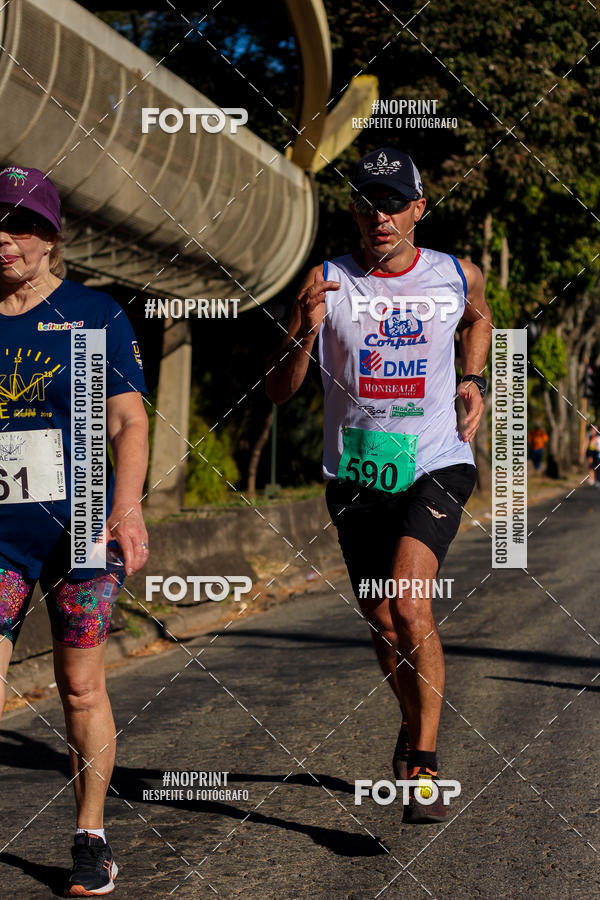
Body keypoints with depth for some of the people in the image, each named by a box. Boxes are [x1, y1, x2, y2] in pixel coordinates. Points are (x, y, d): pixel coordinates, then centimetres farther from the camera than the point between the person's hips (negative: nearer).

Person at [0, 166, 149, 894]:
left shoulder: (95, 315, 2)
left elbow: (128, 421, -1)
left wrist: (127, 507, -16)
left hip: (80, 529, -1)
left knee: (81, 689, 4)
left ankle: (90, 838, 18)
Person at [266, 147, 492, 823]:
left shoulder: (457, 277, 1)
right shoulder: (328, 283, -4)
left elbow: (478, 319, 27)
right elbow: (278, 391, -6)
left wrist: (472, 381, 11)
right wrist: (306, 332, -24)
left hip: (436, 466, -1)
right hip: (356, 471, 2)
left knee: (409, 605, -20)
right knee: (382, 620, 10)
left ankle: (424, 766, -13)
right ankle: (414, 722, 38)